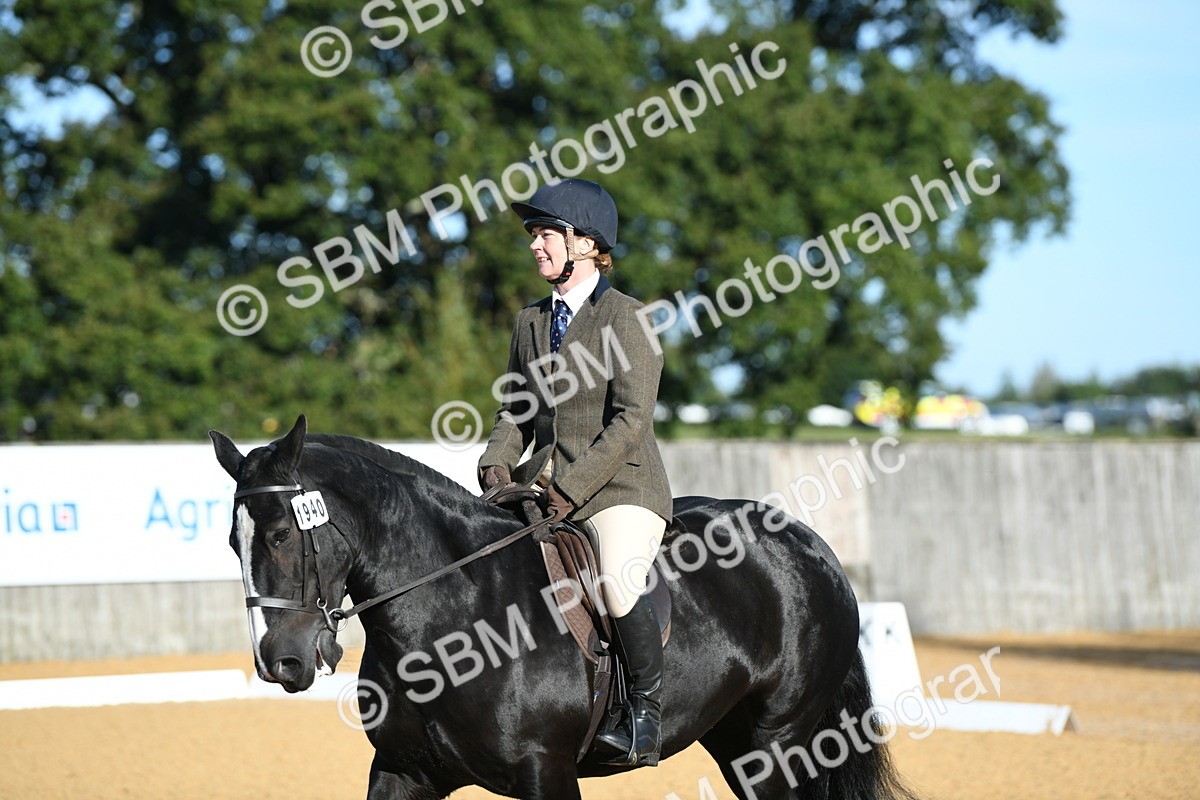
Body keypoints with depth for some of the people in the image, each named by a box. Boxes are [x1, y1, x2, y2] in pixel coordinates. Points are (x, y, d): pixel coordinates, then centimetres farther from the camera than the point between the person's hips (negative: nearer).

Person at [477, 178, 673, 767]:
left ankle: (646, 717, -17)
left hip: (618, 488, -7)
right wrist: (497, 462, -4)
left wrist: (571, 487, -20)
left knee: (618, 583, -32)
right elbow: (516, 412, 17)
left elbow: (630, 422, -13)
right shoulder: (531, 322, 15)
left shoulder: (625, 317, -6)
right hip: (543, 486, 7)